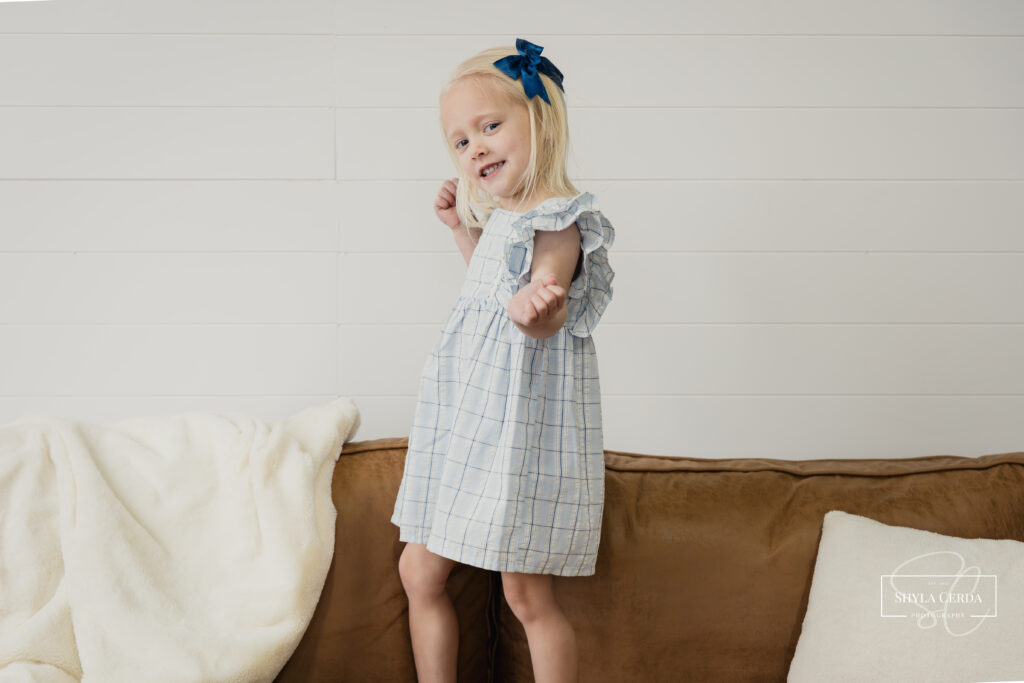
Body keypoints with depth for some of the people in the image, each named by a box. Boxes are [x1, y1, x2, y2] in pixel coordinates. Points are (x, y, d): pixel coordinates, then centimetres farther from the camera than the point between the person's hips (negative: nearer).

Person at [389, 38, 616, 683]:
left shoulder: (559, 221, -15)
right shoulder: (503, 216, 12)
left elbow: (547, 318, -31)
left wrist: (535, 309, -53)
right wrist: (465, 230, 23)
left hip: (519, 422, -9)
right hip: (466, 416, 9)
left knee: (526, 592, 0)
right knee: (420, 571, 12)